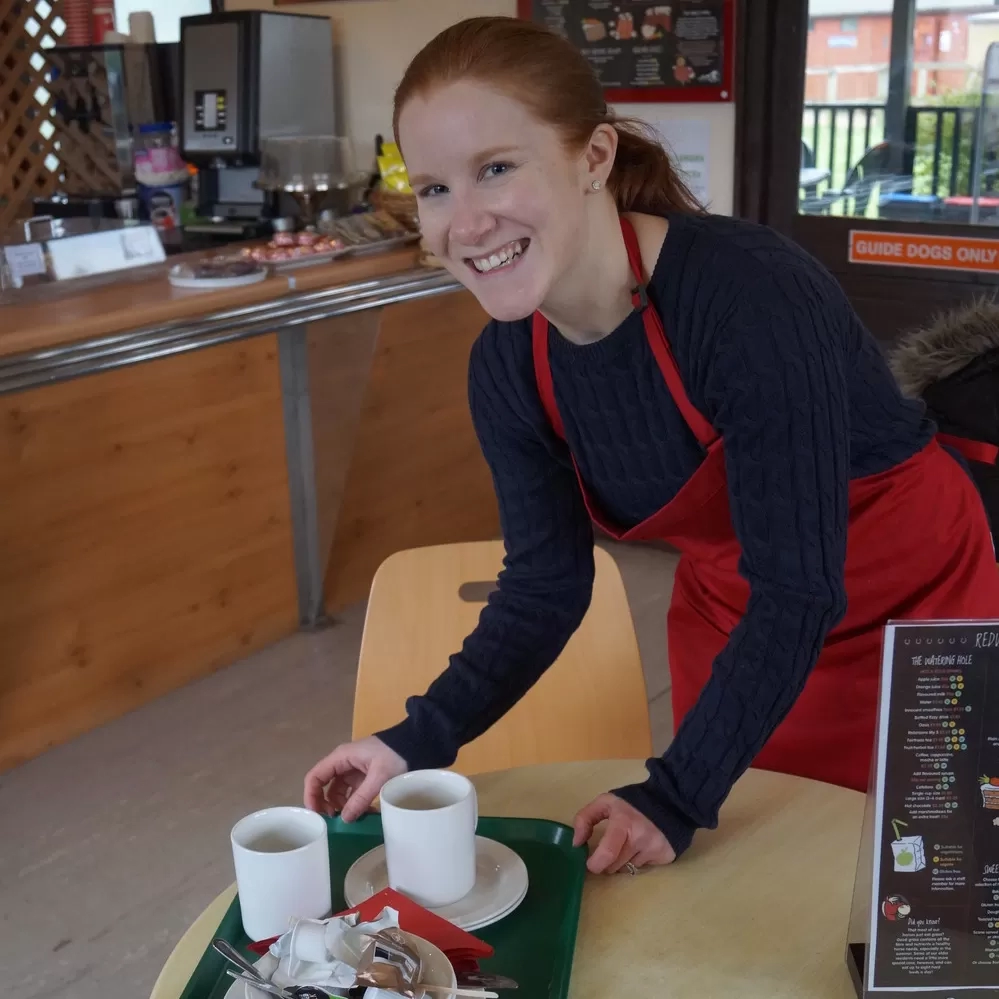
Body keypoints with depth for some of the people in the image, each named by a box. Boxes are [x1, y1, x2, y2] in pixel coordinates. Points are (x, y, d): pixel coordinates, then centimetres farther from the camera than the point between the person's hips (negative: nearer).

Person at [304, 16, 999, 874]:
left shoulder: (750, 296, -35)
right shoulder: (507, 369, -15)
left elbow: (799, 591, -30)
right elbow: (545, 587, -6)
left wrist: (677, 798, -30)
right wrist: (419, 742, -17)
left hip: (910, 599, -4)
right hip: (734, 618, 5)